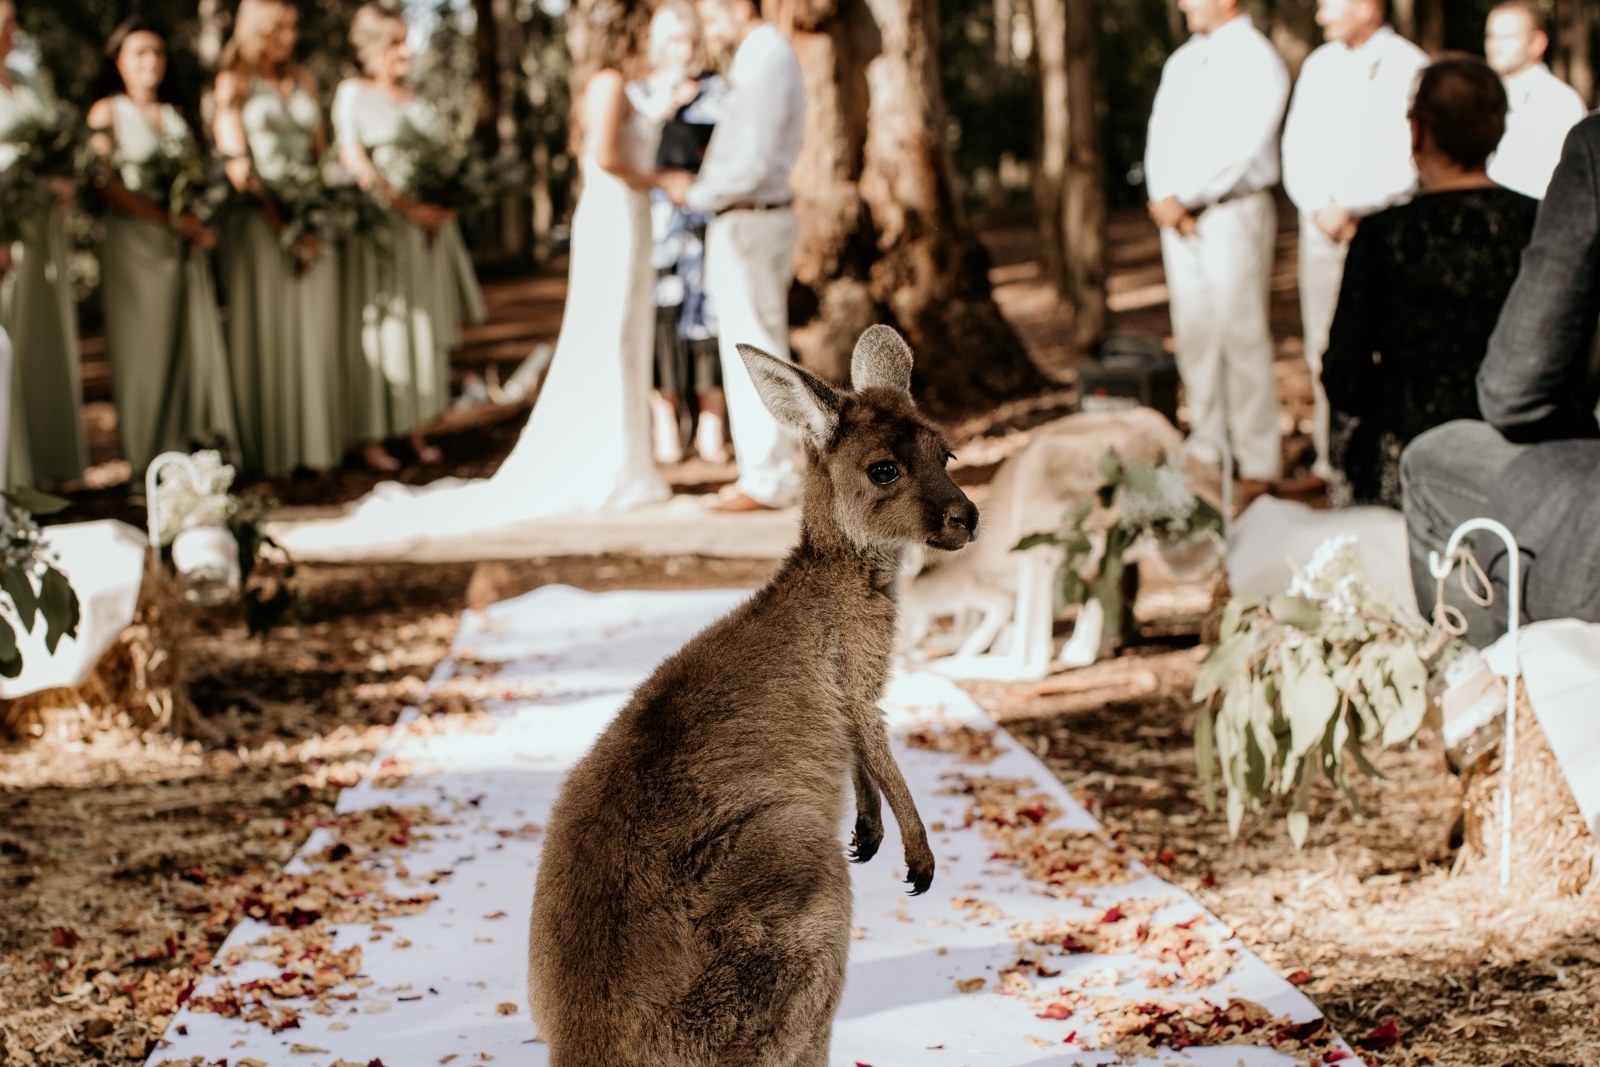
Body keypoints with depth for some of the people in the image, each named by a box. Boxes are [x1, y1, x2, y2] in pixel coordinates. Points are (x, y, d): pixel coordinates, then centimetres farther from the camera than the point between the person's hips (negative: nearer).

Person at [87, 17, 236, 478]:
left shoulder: (175, 114, 17)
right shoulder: (107, 112, 1)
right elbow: (105, 184, -8)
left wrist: (202, 223, -3)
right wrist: (170, 219, -13)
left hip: (185, 245, 5)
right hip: (135, 244, -5)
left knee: (198, 343, -1)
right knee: (144, 349, -4)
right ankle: (149, 464, 1)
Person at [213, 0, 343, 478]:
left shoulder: (303, 80, 15)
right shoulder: (234, 83, 1)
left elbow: (320, 150, 15)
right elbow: (235, 162, -6)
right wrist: (283, 228, -12)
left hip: (311, 217, 5)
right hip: (261, 218, -5)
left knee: (314, 329, 3)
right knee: (266, 333, -4)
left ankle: (314, 443, 8)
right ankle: (267, 451, -1)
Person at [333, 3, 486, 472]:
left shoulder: (415, 100, 16)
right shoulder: (353, 93, -2)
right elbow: (354, 160, -11)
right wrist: (406, 205, -17)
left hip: (429, 227, 6)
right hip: (381, 223, -6)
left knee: (425, 327, 6)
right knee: (379, 330, -4)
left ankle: (415, 429, 13)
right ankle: (371, 438, 0)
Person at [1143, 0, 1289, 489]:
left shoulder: (1256, 60, -7)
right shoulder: (1182, 61, 16)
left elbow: (1237, 147, -15)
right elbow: (1161, 132, 11)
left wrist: (1184, 198, -12)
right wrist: (1163, 196, -5)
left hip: (1232, 214, -7)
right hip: (1178, 215, 7)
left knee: (1242, 335, -8)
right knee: (1193, 336, 7)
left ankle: (1258, 464, -5)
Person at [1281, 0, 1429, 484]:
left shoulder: (1408, 67, -4)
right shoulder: (1318, 65, 14)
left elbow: (1411, 158, -9)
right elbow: (1296, 146, 12)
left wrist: (1355, 210, -11)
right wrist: (1320, 207, -3)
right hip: (1321, 222, 5)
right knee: (1323, 346, 5)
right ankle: (1328, 458, 10)